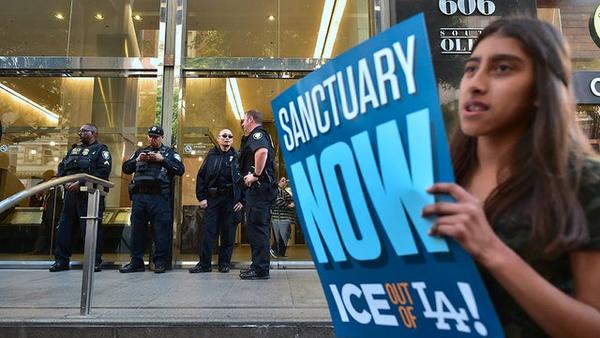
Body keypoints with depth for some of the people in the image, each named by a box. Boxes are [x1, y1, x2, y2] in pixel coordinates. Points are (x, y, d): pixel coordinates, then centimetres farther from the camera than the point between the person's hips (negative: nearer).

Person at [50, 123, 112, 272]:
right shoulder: (74, 149, 23)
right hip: (70, 193, 7)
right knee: (64, 226, 8)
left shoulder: (101, 150, 0)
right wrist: (65, 182, -1)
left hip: (90, 194, -7)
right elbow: (61, 167, 19)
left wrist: (81, 183, -18)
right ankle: (61, 260, 18)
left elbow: (103, 172, -13)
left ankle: (95, 262, 2)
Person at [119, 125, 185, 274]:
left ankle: (160, 262, 3)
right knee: (137, 229, 7)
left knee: (161, 230, -5)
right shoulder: (140, 152, 23)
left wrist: (162, 159, -9)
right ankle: (136, 262, 16)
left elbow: (180, 169, -2)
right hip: (139, 196, 4)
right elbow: (125, 168, 20)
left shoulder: (170, 152, 11)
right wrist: (137, 160, 2)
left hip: (159, 196, -4)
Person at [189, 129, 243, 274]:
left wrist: (242, 200, -6)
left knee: (228, 233, 4)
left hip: (231, 200, -1)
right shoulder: (211, 155, 10)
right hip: (212, 198, 1)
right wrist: (201, 197, -1)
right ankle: (204, 264, 7)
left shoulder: (237, 157, 6)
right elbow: (201, 177, 8)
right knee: (208, 231, 0)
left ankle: (225, 263, 15)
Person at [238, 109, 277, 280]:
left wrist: (255, 175, -22)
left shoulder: (257, 134, -8)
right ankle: (258, 266, 22)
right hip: (257, 189, 11)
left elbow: (262, 152, -30)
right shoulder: (255, 137, 24)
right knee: (255, 226, 14)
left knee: (257, 226, -8)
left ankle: (260, 269, -3)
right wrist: (250, 176, 18)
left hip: (258, 188, -11)